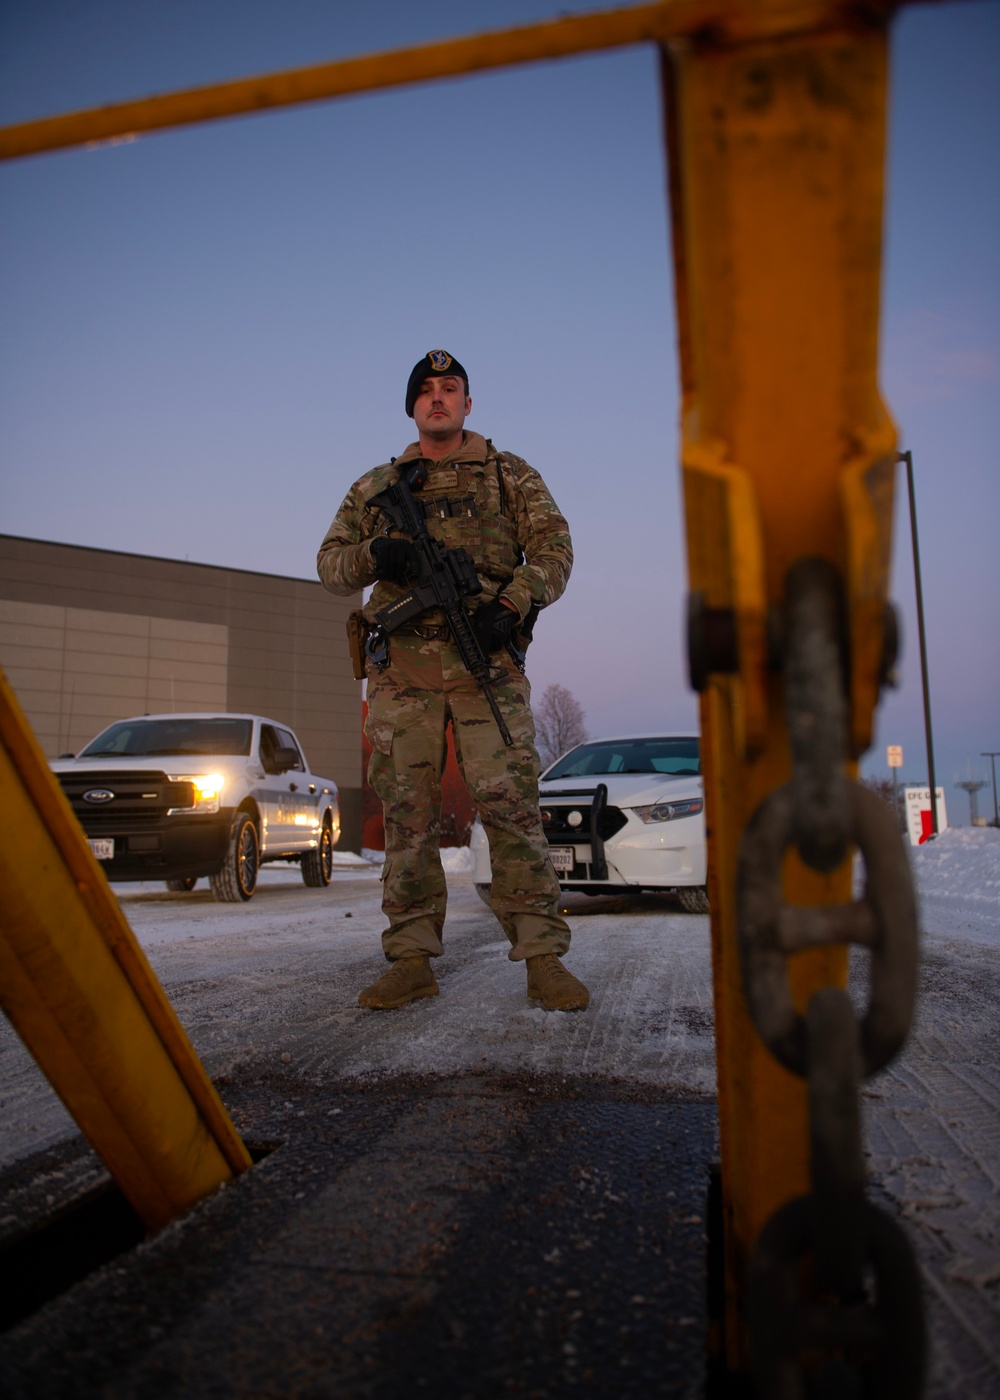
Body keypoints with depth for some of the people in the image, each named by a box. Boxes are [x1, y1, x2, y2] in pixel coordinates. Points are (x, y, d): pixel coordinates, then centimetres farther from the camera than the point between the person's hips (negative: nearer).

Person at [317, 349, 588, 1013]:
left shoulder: (510, 474, 15)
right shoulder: (376, 487, 21)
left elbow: (554, 548, 5)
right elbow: (330, 564, 19)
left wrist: (511, 604, -14)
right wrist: (372, 554, -5)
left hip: (485, 659, -2)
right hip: (402, 667, 3)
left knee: (511, 803, -10)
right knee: (408, 813, 1)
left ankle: (542, 956, -3)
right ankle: (414, 959, 8)